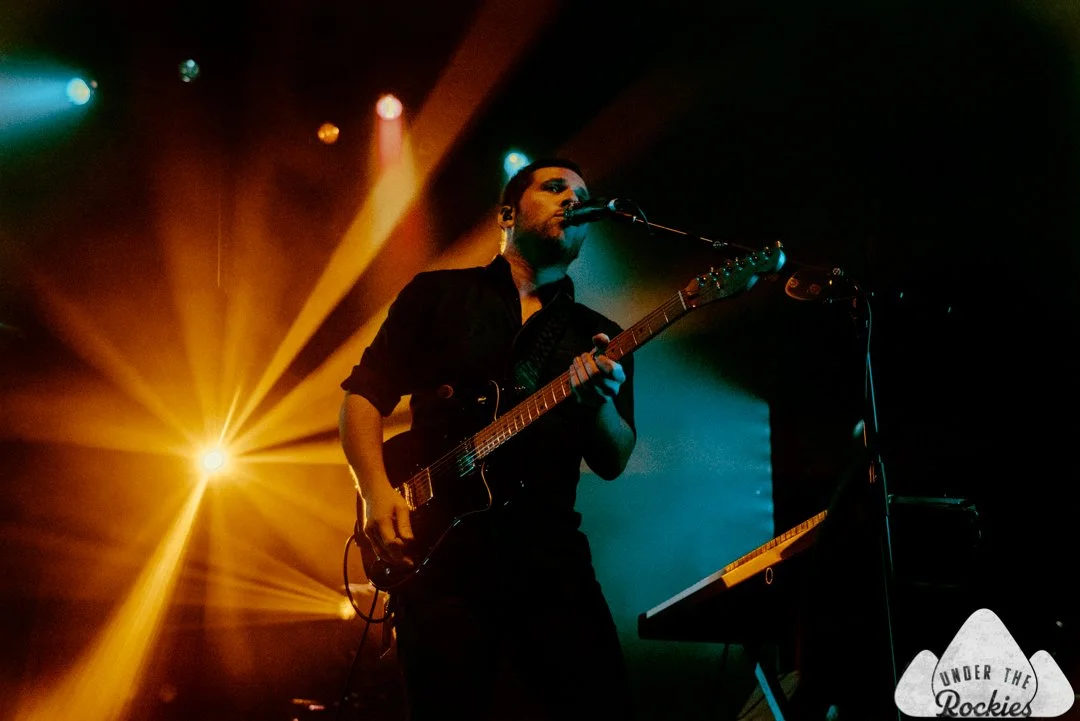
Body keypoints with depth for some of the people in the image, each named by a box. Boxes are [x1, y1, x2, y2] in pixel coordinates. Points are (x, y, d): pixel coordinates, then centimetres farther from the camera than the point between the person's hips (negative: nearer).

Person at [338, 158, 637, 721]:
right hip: (438, 548, -2)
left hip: (550, 553, 2)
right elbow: (363, 393, 6)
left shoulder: (599, 336, 15)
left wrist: (599, 402, -14)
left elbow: (612, 462, 8)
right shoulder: (438, 294, 10)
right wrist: (377, 492, -10)